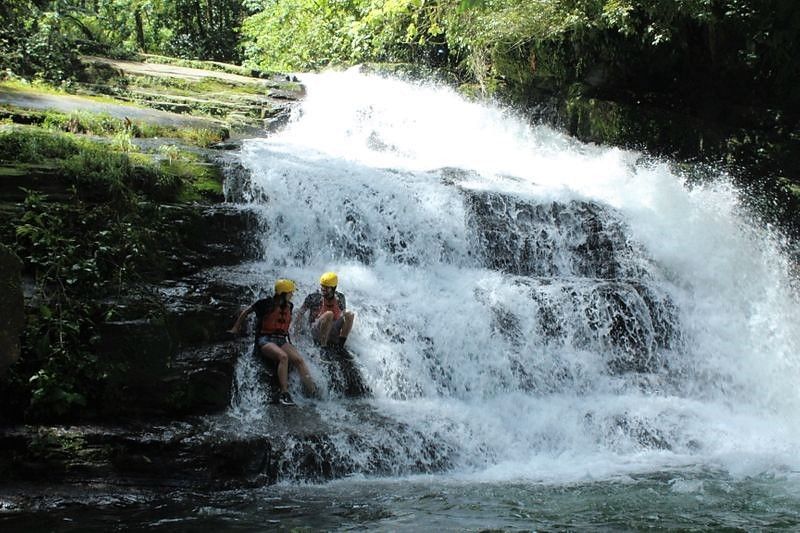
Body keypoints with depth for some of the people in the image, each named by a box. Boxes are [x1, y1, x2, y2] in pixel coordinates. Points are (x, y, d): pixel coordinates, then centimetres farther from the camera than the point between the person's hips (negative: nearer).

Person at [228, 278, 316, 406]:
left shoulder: (289, 306, 12)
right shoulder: (266, 304, -4)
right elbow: (245, 312, 9)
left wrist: (290, 341, 30)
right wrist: (235, 328, 15)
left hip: (282, 340, 5)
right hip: (265, 340, -5)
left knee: (299, 359, -21)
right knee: (283, 357, -35)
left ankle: (314, 392, -31)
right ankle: (284, 394, -39)